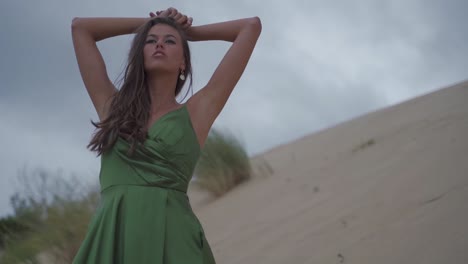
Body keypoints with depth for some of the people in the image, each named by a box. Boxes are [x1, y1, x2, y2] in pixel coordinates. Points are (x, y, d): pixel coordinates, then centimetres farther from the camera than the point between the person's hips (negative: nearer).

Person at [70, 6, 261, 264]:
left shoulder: (196, 111, 11)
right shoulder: (113, 106, 17)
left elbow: (252, 27, 13)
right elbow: (80, 27, 21)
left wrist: (189, 31, 26)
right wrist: (148, 23, 28)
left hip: (173, 241, -2)